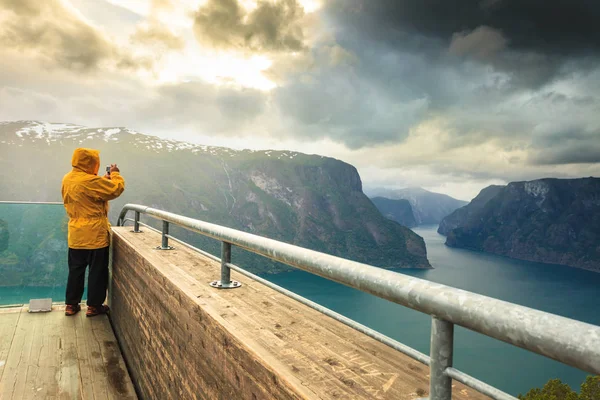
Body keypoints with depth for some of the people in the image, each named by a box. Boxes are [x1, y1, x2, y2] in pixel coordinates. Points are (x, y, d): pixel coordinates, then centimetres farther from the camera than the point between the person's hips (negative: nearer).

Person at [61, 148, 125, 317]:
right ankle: (94, 306, 14)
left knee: (76, 270, 16)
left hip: (76, 235, 8)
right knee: (97, 271, 6)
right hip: (95, 235, -7)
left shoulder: (67, 179, 7)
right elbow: (117, 189, -16)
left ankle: (71, 305, 24)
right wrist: (115, 174, 0)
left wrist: (105, 179, 13)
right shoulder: (90, 181, -20)